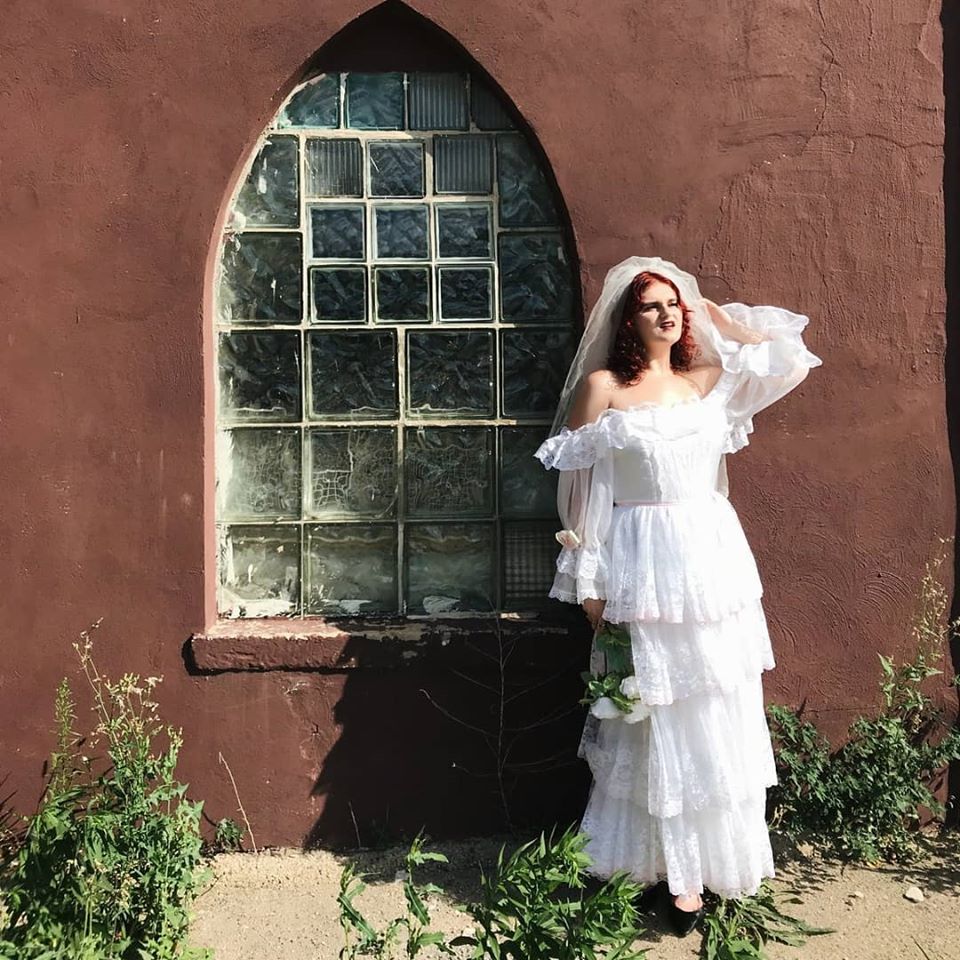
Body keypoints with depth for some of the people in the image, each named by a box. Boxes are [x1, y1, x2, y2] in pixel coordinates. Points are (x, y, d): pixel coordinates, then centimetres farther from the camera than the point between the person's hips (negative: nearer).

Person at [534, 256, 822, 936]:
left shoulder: (709, 381, 10)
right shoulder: (601, 387, -2)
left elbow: (786, 349, 18)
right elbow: (580, 486, -4)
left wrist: (713, 312, 13)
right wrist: (589, 584, -8)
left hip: (715, 557, 5)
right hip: (644, 566, -4)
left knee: (713, 713, 10)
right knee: (655, 717, 5)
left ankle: (700, 856, 27)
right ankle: (672, 863, 20)